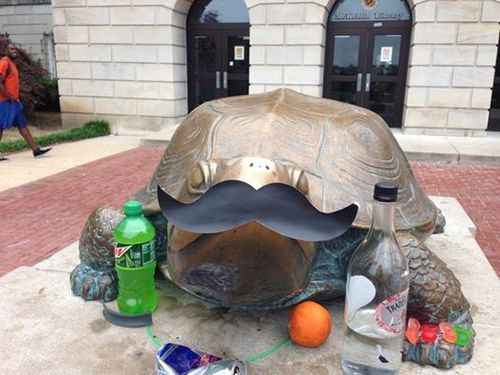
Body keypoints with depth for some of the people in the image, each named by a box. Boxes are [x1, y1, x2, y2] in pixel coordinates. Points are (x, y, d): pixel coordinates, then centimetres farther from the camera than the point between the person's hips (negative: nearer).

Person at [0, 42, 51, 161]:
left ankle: (36, 150, 7)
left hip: (14, 102, 9)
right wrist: (10, 98, -15)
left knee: (23, 126, 7)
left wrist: (15, 98, 13)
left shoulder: (12, 63, 17)